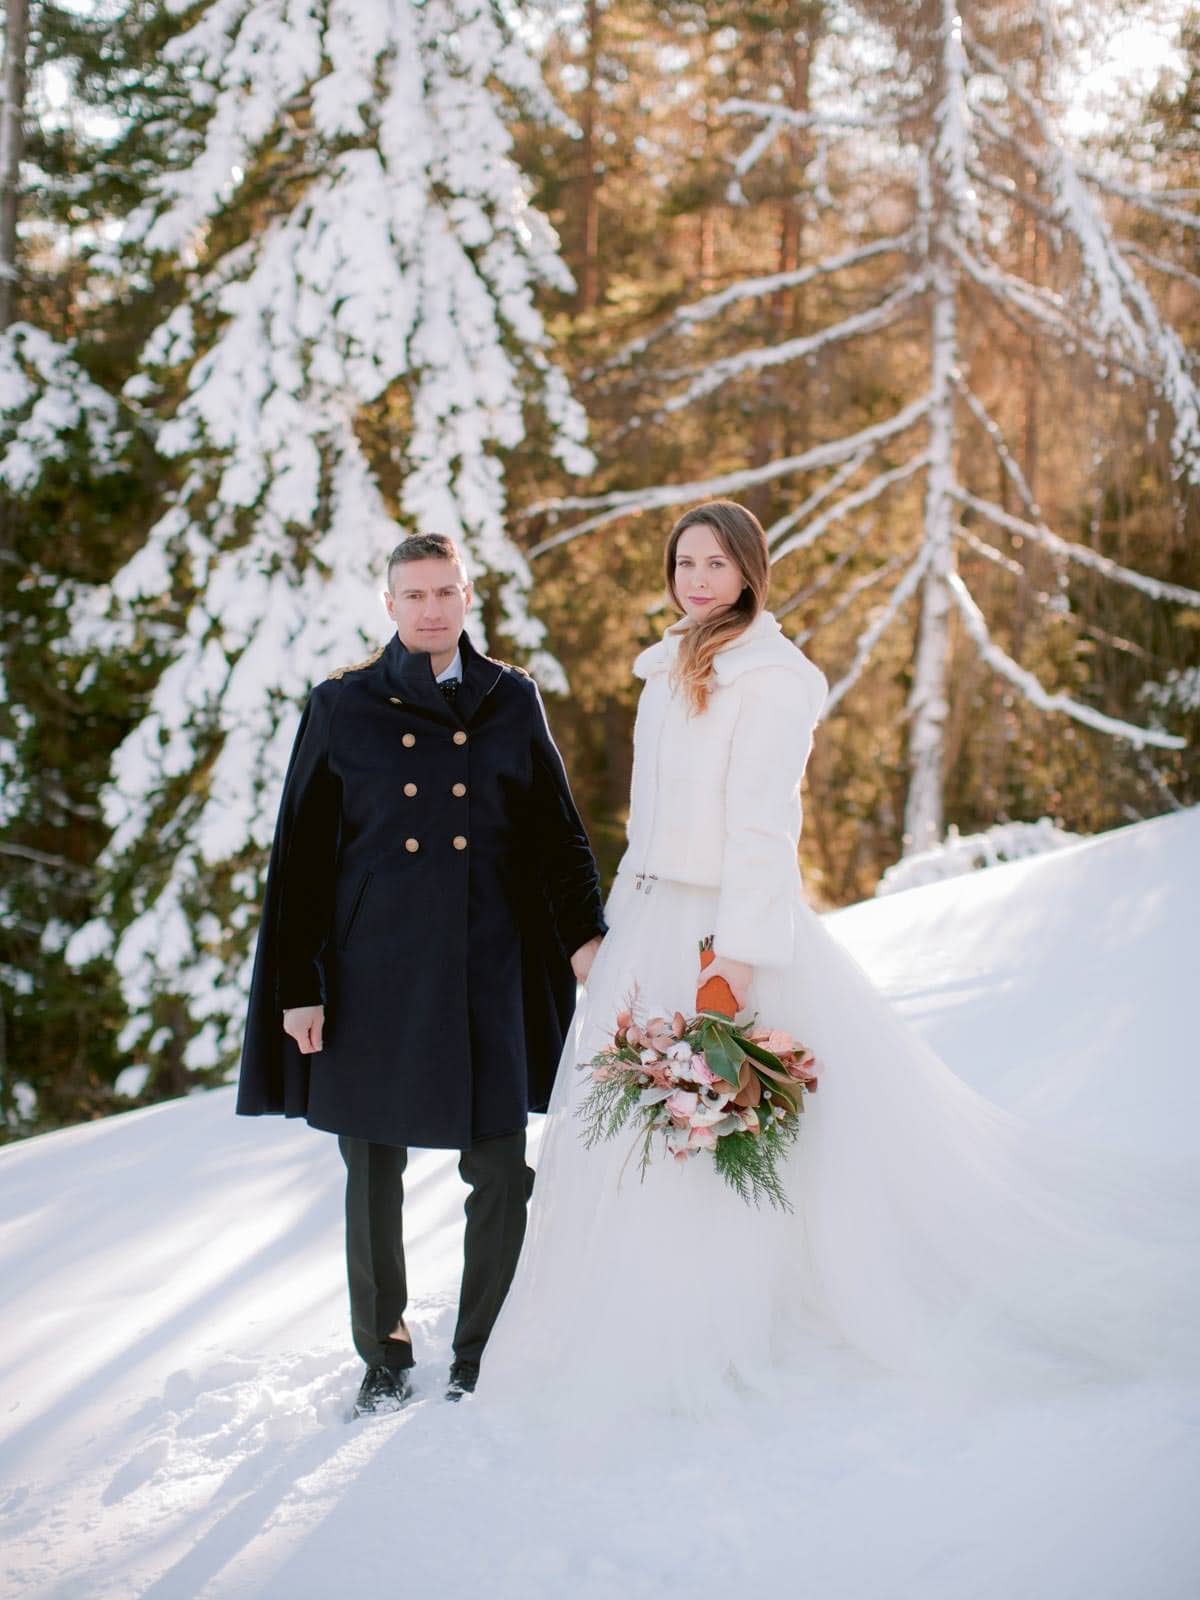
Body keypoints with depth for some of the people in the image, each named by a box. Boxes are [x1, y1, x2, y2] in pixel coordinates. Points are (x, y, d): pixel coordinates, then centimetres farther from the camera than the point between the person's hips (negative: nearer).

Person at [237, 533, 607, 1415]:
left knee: (501, 1173, -1)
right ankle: (385, 1356, 25)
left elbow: (558, 831, 11)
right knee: (375, 1171, 8)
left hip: (487, 970, 0)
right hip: (373, 970, 0)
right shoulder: (343, 707, 4)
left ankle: (483, 1354, 17)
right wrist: (298, 985, -1)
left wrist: (584, 935, -2)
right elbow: (302, 854, 4)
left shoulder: (513, 702, 7)